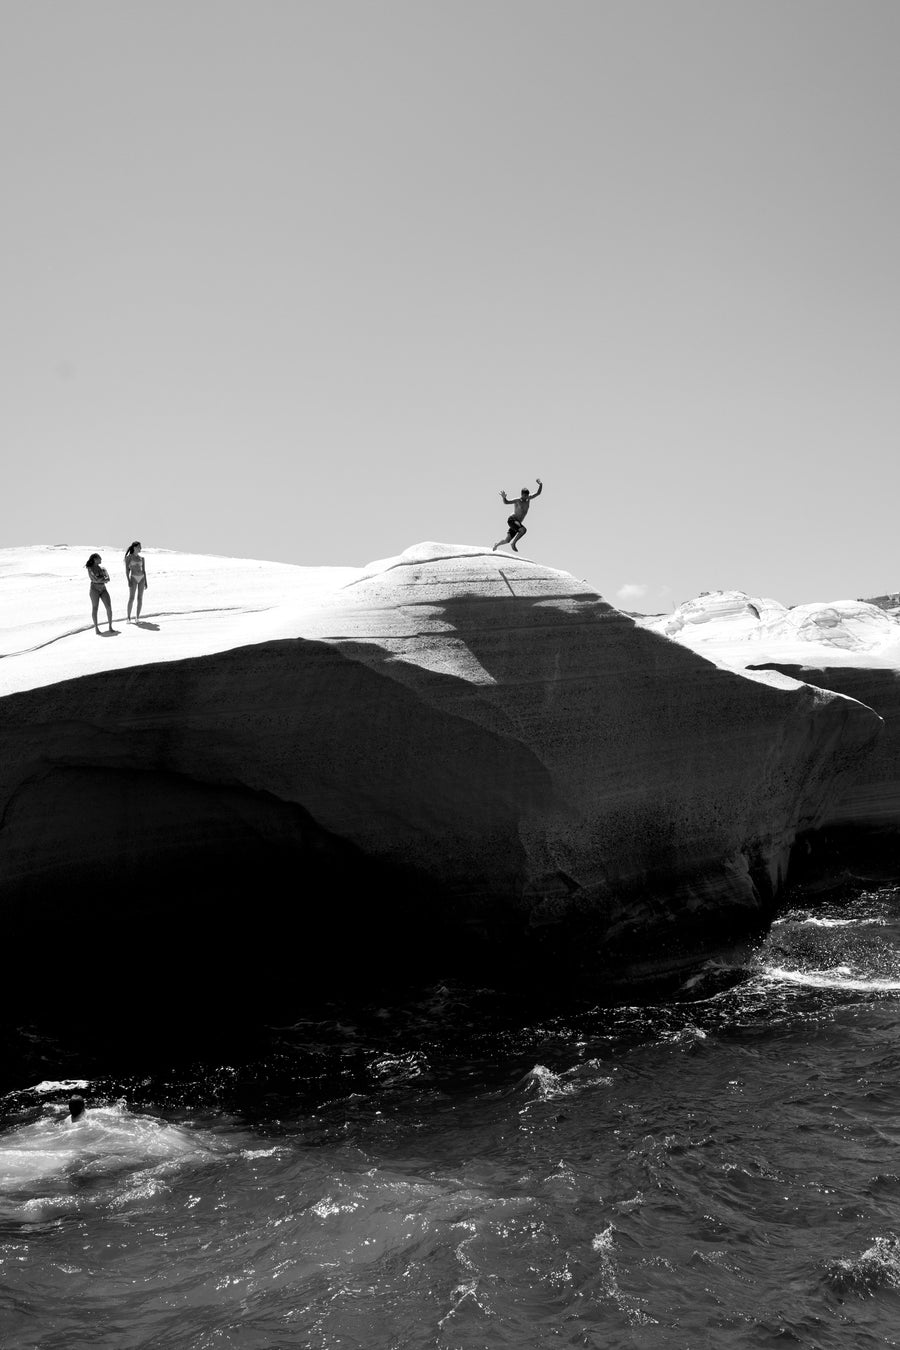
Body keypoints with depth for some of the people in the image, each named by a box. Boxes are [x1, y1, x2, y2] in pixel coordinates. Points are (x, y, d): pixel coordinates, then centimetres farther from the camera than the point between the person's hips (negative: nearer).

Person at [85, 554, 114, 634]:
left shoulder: (103, 568, 11)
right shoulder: (90, 569, -3)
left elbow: (108, 579, -2)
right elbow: (95, 579, -16)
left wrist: (100, 579, -17)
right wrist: (103, 578, -5)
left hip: (103, 589, 4)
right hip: (94, 589, -4)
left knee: (109, 607, -8)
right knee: (94, 608, -2)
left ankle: (110, 627, -2)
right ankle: (96, 628, 3)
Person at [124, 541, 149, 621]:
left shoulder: (141, 558, 11)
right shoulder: (129, 557, 0)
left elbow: (144, 570, 13)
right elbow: (126, 570, -4)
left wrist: (145, 582, 8)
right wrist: (128, 581, -15)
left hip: (141, 578, 4)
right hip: (133, 578, -4)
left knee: (140, 598, 1)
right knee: (131, 598, -10)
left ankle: (137, 617, 6)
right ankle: (129, 618, -6)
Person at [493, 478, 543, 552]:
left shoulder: (528, 499, 6)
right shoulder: (517, 500, -13)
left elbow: (538, 493, 12)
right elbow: (506, 502, -22)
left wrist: (540, 485, -6)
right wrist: (504, 497, -43)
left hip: (517, 523, 7)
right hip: (511, 520, -7)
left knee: (507, 540, 8)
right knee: (523, 530, -33)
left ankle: (497, 544, 36)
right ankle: (513, 543, -17)